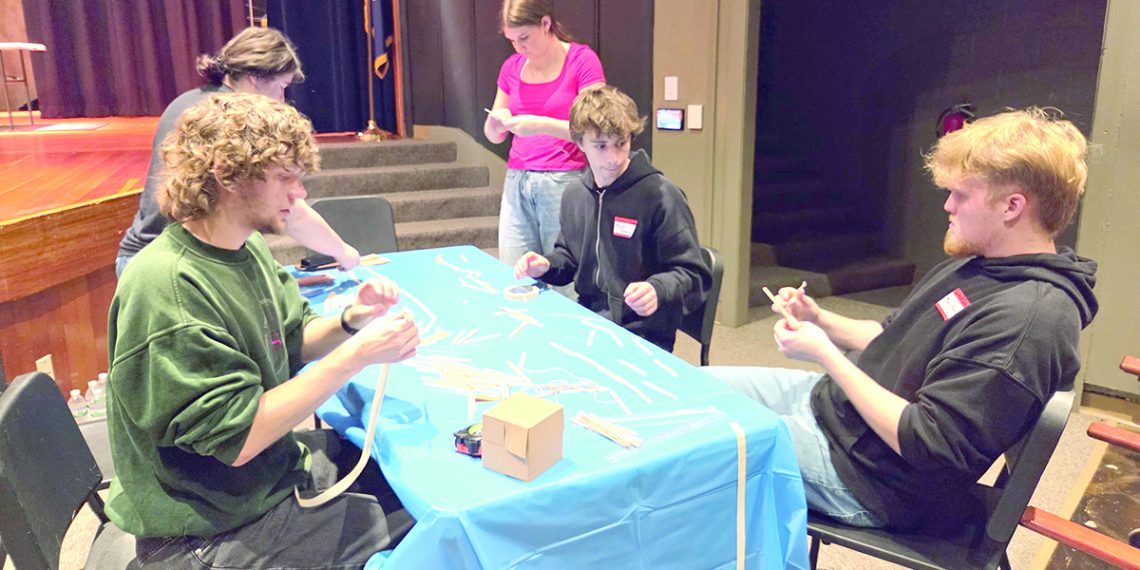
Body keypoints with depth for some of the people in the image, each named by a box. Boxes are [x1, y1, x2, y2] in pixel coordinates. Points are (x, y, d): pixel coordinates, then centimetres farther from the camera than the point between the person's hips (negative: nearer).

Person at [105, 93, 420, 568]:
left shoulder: (246, 247, 0)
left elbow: (292, 342, 10)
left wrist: (349, 322, -11)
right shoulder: (168, 286, -27)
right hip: (216, 531, -8)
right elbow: (236, 437, -28)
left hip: (277, 469, 8)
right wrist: (356, 355, -28)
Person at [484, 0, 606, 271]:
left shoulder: (581, 60, -4)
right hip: (517, 184, 5)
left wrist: (541, 124, -21)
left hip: (564, 183, -5)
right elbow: (494, 136, 17)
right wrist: (496, 123, -6)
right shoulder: (512, 67, 11)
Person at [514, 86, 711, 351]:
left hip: (642, 337, -6)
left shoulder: (660, 195, -12)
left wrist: (657, 290, -28)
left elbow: (693, 275, -9)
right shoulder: (574, 195, 9)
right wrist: (545, 265, 5)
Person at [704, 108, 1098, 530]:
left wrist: (825, 353, -21)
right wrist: (820, 320, 0)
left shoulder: (1028, 316, -27)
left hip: (858, 472, -9)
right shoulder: (979, 264, 4)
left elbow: (923, 443, -27)